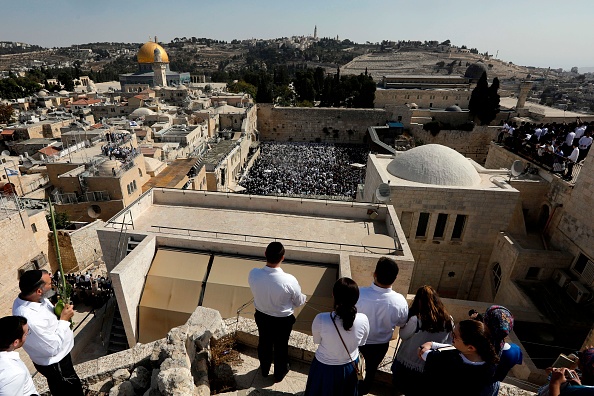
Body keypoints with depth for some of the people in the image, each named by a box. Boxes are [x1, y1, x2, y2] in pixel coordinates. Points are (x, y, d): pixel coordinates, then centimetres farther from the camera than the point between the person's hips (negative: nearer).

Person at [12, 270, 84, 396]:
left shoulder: (24, 299, -12)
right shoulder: (30, 319, -40)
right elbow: (53, 348, -29)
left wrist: (58, 310, -11)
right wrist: (64, 319, -23)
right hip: (54, 365, -8)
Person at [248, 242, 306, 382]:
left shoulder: (253, 274, -27)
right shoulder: (289, 280, -36)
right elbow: (299, 302, -16)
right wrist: (304, 298, 8)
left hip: (261, 316, 3)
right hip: (283, 320, -3)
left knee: (264, 343, 30)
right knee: (281, 346, 26)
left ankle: (264, 369, 57)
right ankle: (279, 373, 52)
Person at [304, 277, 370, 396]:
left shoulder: (321, 319, -34)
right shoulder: (363, 320, -28)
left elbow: (317, 341, -11)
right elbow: (362, 343, -6)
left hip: (324, 367, -2)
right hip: (350, 367, 2)